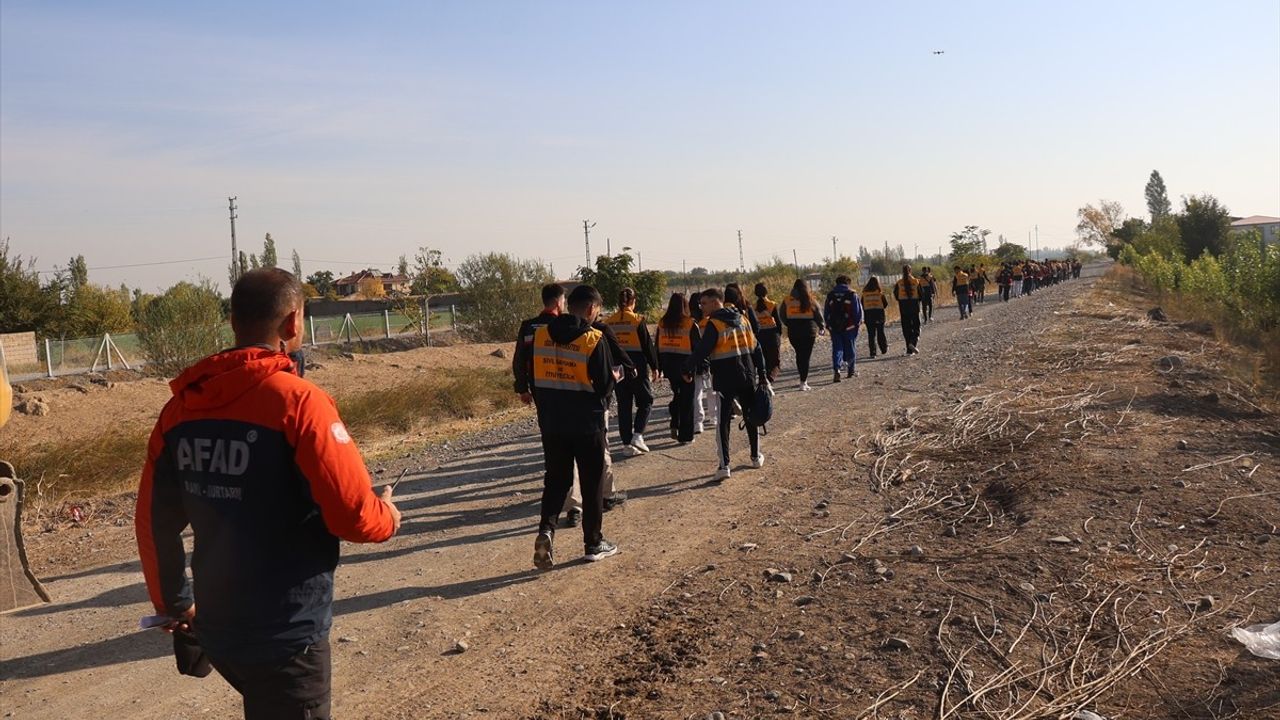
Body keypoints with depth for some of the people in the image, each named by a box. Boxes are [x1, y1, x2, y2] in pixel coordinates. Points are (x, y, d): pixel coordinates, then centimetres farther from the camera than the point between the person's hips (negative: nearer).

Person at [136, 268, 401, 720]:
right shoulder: (297, 401, -19)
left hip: (216, 628, 6)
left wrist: (172, 604, 21)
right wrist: (388, 516, 0)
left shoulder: (182, 406, -1)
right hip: (286, 635, -6)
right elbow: (354, 515, -22)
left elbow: (153, 520, 7)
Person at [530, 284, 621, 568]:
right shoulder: (594, 339, -15)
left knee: (556, 479, 15)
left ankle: (546, 529, -6)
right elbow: (604, 386, -13)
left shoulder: (540, 335, 0)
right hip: (587, 424, -4)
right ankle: (593, 544, 19)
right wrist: (615, 377, 8)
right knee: (592, 483, 10)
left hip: (551, 423, 4)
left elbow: (534, 378, 8)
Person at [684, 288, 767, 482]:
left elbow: (702, 350, -17)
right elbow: (756, 348, 11)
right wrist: (762, 375, 15)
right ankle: (756, 457, 32)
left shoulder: (714, 324, -11)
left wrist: (688, 369, -4)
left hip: (725, 380, -6)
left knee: (723, 421, -2)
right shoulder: (742, 319, 10)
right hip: (747, 377, 6)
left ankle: (724, 466, -10)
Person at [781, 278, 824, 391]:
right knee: (805, 356, 2)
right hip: (808, 332, -2)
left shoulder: (787, 300, -1)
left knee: (799, 355, 18)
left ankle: (803, 379, 23)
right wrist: (822, 328, 15)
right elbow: (818, 315, 0)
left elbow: (783, 317, 6)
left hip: (793, 333, 2)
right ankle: (803, 382, -1)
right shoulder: (810, 300, -6)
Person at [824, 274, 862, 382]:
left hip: (834, 327, 2)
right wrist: (858, 322, 8)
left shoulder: (830, 295, 6)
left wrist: (828, 324, 16)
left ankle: (836, 370, -17)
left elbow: (825, 312, 10)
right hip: (849, 327, -2)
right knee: (850, 348, 11)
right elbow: (858, 311, -3)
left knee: (836, 349, 1)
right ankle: (852, 370, 21)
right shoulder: (852, 294, -3)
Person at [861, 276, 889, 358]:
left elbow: (862, 305, 2)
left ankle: (872, 352, -1)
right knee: (880, 333, 12)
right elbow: (885, 304, -2)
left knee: (871, 334, 3)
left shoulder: (864, 293, -1)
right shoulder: (880, 292, -5)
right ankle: (884, 349, 21)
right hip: (879, 314, -1)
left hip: (868, 315, 1)